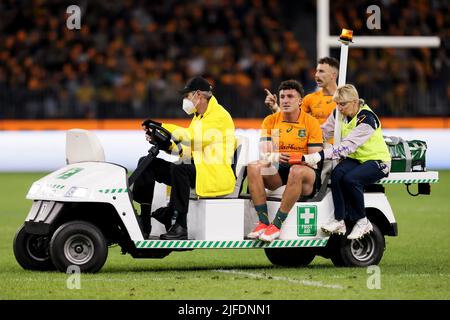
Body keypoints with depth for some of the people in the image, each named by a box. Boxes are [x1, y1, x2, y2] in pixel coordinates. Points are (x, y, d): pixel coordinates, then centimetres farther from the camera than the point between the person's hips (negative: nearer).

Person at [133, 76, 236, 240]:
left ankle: (179, 226, -37)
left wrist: (163, 127, -21)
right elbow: (188, 149, 16)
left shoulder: (220, 116, -10)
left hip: (216, 176, -9)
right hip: (196, 168, 9)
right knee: (147, 164, -1)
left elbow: (194, 138, -25)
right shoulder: (198, 116, 21)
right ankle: (143, 224, -7)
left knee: (179, 169, -36)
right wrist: (168, 145, -3)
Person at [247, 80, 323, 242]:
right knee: (253, 167, -26)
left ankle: (277, 224, -36)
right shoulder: (270, 121, 7)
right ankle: (263, 222, -33)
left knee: (297, 171, -38)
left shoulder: (311, 122, -2)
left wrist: (296, 159, -29)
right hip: (277, 172, 3)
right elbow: (264, 154, -3)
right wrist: (274, 158, -28)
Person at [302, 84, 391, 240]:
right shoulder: (339, 114, 1)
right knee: (337, 174, -27)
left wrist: (321, 155, -42)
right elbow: (322, 133, 7)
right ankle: (339, 220, -26)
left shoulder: (366, 119, -23)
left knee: (350, 179, -34)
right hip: (355, 159, 6)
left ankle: (362, 222, -16)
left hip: (377, 160, -6)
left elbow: (349, 145, -33)